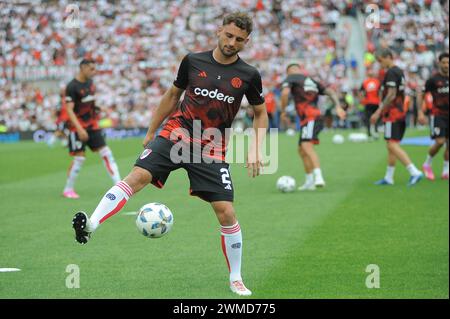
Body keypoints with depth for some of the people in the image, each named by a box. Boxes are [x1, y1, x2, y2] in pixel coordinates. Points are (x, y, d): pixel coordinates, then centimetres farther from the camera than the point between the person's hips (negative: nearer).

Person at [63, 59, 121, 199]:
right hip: (78, 126, -7)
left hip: (92, 124, 7)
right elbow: (69, 110, -20)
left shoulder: (90, 82, 8)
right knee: (79, 158, -7)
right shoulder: (72, 87, -15)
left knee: (106, 153, 0)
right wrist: (79, 129, -27)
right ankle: (68, 190, 7)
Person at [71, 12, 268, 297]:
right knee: (138, 176, -25)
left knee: (226, 212, -7)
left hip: (212, 150, 0)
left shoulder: (248, 75, 1)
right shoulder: (193, 61, 3)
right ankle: (90, 225, -36)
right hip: (176, 134, 0)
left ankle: (236, 279, 11)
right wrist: (151, 132, 20)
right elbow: (173, 96, 17)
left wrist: (256, 149, 1)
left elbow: (261, 113, 14)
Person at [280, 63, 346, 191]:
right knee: (301, 150, 18)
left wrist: (283, 111, 0)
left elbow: (285, 93, -12)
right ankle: (309, 182, 22)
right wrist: (338, 106, 6)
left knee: (307, 146, -24)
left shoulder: (290, 78, 8)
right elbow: (331, 92, 17)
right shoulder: (311, 81, 28)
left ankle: (319, 177, -42)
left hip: (311, 118, -9)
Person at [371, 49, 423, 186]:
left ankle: (414, 172, -23)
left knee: (392, 145, -14)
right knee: (392, 146, 13)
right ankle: (388, 178, 18)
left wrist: (378, 112, -17)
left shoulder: (391, 73, -13)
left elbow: (391, 95, -20)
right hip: (400, 112, 10)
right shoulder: (400, 72, 17)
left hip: (392, 113, -10)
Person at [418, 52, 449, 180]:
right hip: (438, 115, -5)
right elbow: (421, 95, -1)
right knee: (439, 142, -14)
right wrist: (421, 113, -9)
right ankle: (427, 164, 9)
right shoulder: (433, 79, -6)